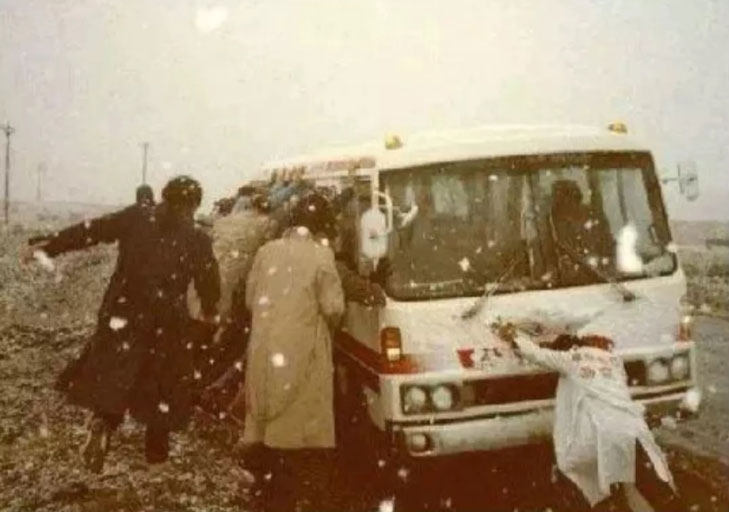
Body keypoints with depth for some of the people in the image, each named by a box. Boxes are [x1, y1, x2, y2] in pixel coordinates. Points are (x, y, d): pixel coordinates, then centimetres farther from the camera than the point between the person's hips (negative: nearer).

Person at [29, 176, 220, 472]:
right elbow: (209, 282, 1)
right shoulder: (197, 240, -7)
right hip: (167, 325, -1)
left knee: (113, 376, 15)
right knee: (162, 385, 16)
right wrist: (209, 312, 21)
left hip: (123, 316, 1)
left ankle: (103, 421, -12)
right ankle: (156, 450, 27)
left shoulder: (136, 217, -4)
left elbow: (90, 231, -1)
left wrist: (48, 247, 8)